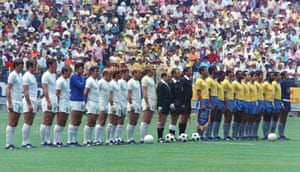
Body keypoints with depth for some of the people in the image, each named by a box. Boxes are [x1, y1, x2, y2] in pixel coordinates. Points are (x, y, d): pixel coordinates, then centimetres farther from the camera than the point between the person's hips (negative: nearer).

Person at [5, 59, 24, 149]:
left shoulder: (20, 75, 16)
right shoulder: (13, 75, -9)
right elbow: (8, 89, -14)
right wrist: (9, 103, -19)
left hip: (19, 102, 8)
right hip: (13, 102, -8)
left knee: (15, 124, 6)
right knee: (11, 123, -8)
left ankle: (11, 143, 8)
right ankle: (8, 144, -7)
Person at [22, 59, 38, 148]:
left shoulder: (33, 76, 18)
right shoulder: (26, 76, -11)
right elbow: (25, 91, -16)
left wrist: (35, 103, 19)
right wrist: (29, 104, -20)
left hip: (33, 101, 9)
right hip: (29, 101, -9)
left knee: (30, 123, 8)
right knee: (27, 123, -8)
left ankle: (27, 142, 9)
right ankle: (25, 142, -6)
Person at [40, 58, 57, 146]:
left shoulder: (54, 75, 17)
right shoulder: (46, 75, -9)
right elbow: (45, 89, -16)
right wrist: (48, 102, -22)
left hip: (54, 100, 9)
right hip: (48, 100, -9)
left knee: (49, 123, 7)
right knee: (45, 122, -8)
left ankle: (48, 141, 7)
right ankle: (43, 141, -8)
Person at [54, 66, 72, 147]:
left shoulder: (67, 80, 17)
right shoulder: (60, 81, -9)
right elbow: (57, 94, -13)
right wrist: (58, 104, -17)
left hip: (67, 103, 9)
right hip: (62, 103, -9)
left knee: (63, 124, 5)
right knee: (59, 123, -10)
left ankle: (59, 141, 5)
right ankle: (56, 141, -10)